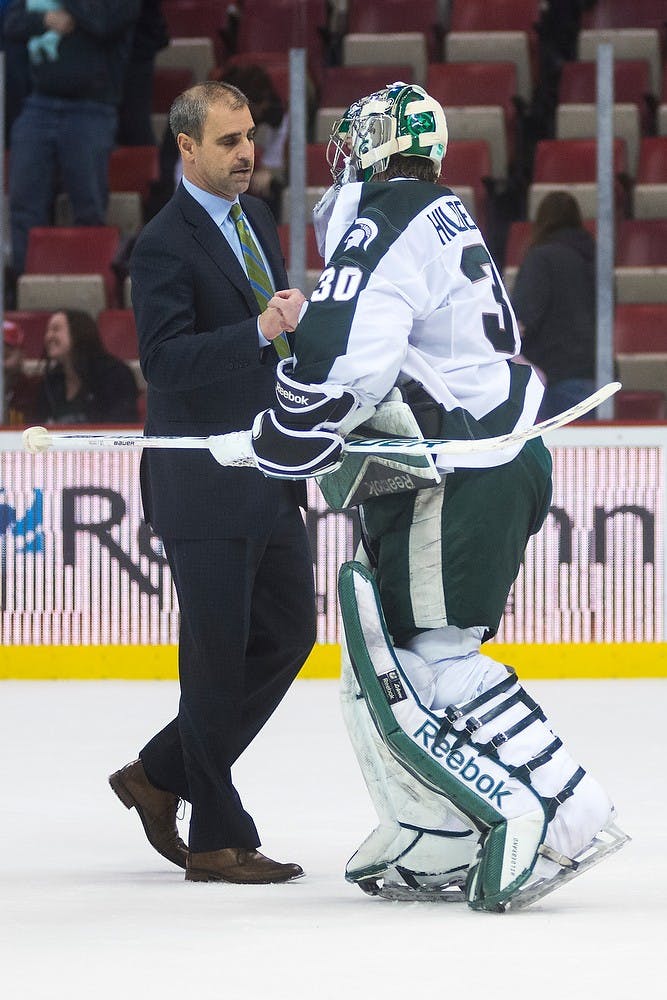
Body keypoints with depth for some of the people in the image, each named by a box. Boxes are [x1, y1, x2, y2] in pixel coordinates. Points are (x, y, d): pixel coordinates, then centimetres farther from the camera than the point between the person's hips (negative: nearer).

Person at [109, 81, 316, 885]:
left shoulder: (254, 218, 13)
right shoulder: (164, 245, -14)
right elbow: (163, 359, -25)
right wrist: (259, 330, -34)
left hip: (269, 479, 9)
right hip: (205, 486, -9)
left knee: (287, 635, 11)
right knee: (218, 657, -3)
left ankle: (161, 776, 22)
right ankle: (217, 839, 5)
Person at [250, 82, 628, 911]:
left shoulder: (388, 224, -11)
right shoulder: (443, 221, 22)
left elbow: (342, 353, -23)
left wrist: (280, 444, -11)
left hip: (456, 480, -10)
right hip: (501, 462, 10)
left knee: (421, 659, -11)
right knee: (383, 661, 14)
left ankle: (555, 819, -17)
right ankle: (436, 843, 16)